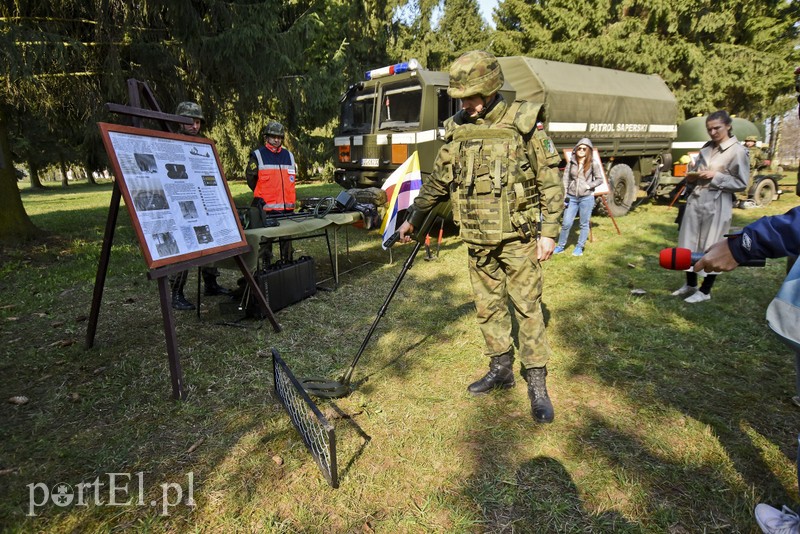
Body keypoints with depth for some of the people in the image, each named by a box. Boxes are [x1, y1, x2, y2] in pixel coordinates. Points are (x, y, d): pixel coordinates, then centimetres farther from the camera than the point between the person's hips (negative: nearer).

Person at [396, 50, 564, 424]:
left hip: (517, 239, -4)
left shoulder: (524, 125, -6)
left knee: (527, 307, 0)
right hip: (477, 240, 5)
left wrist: (549, 232, -10)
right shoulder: (456, 130, 6)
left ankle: (537, 384, 11)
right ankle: (501, 369, 29)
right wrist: (413, 219, 20)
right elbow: (437, 182, 16)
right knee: (488, 307, 12)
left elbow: (550, 183, -5)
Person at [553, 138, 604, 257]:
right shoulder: (571, 163, 4)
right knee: (566, 223, 4)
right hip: (571, 197, 2)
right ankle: (561, 246, 17)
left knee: (584, 224, 7)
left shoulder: (593, 163, -2)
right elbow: (565, 179, 5)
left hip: (587, 198, -2)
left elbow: (599, 179, 3)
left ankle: (580, 247, 19)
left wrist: (588, 186, -11)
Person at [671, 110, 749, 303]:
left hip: (717, 205, -6)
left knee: (710, 247, 3)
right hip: (695, 200, 6)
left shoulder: (738, 151, -7)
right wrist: (691, 177, 0)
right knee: (689, 243, 11)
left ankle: (705, 291, 15)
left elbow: (741, 183, -7)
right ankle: (690, 284, 26)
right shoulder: (706, 147, 11)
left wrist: (716, 176, -17)